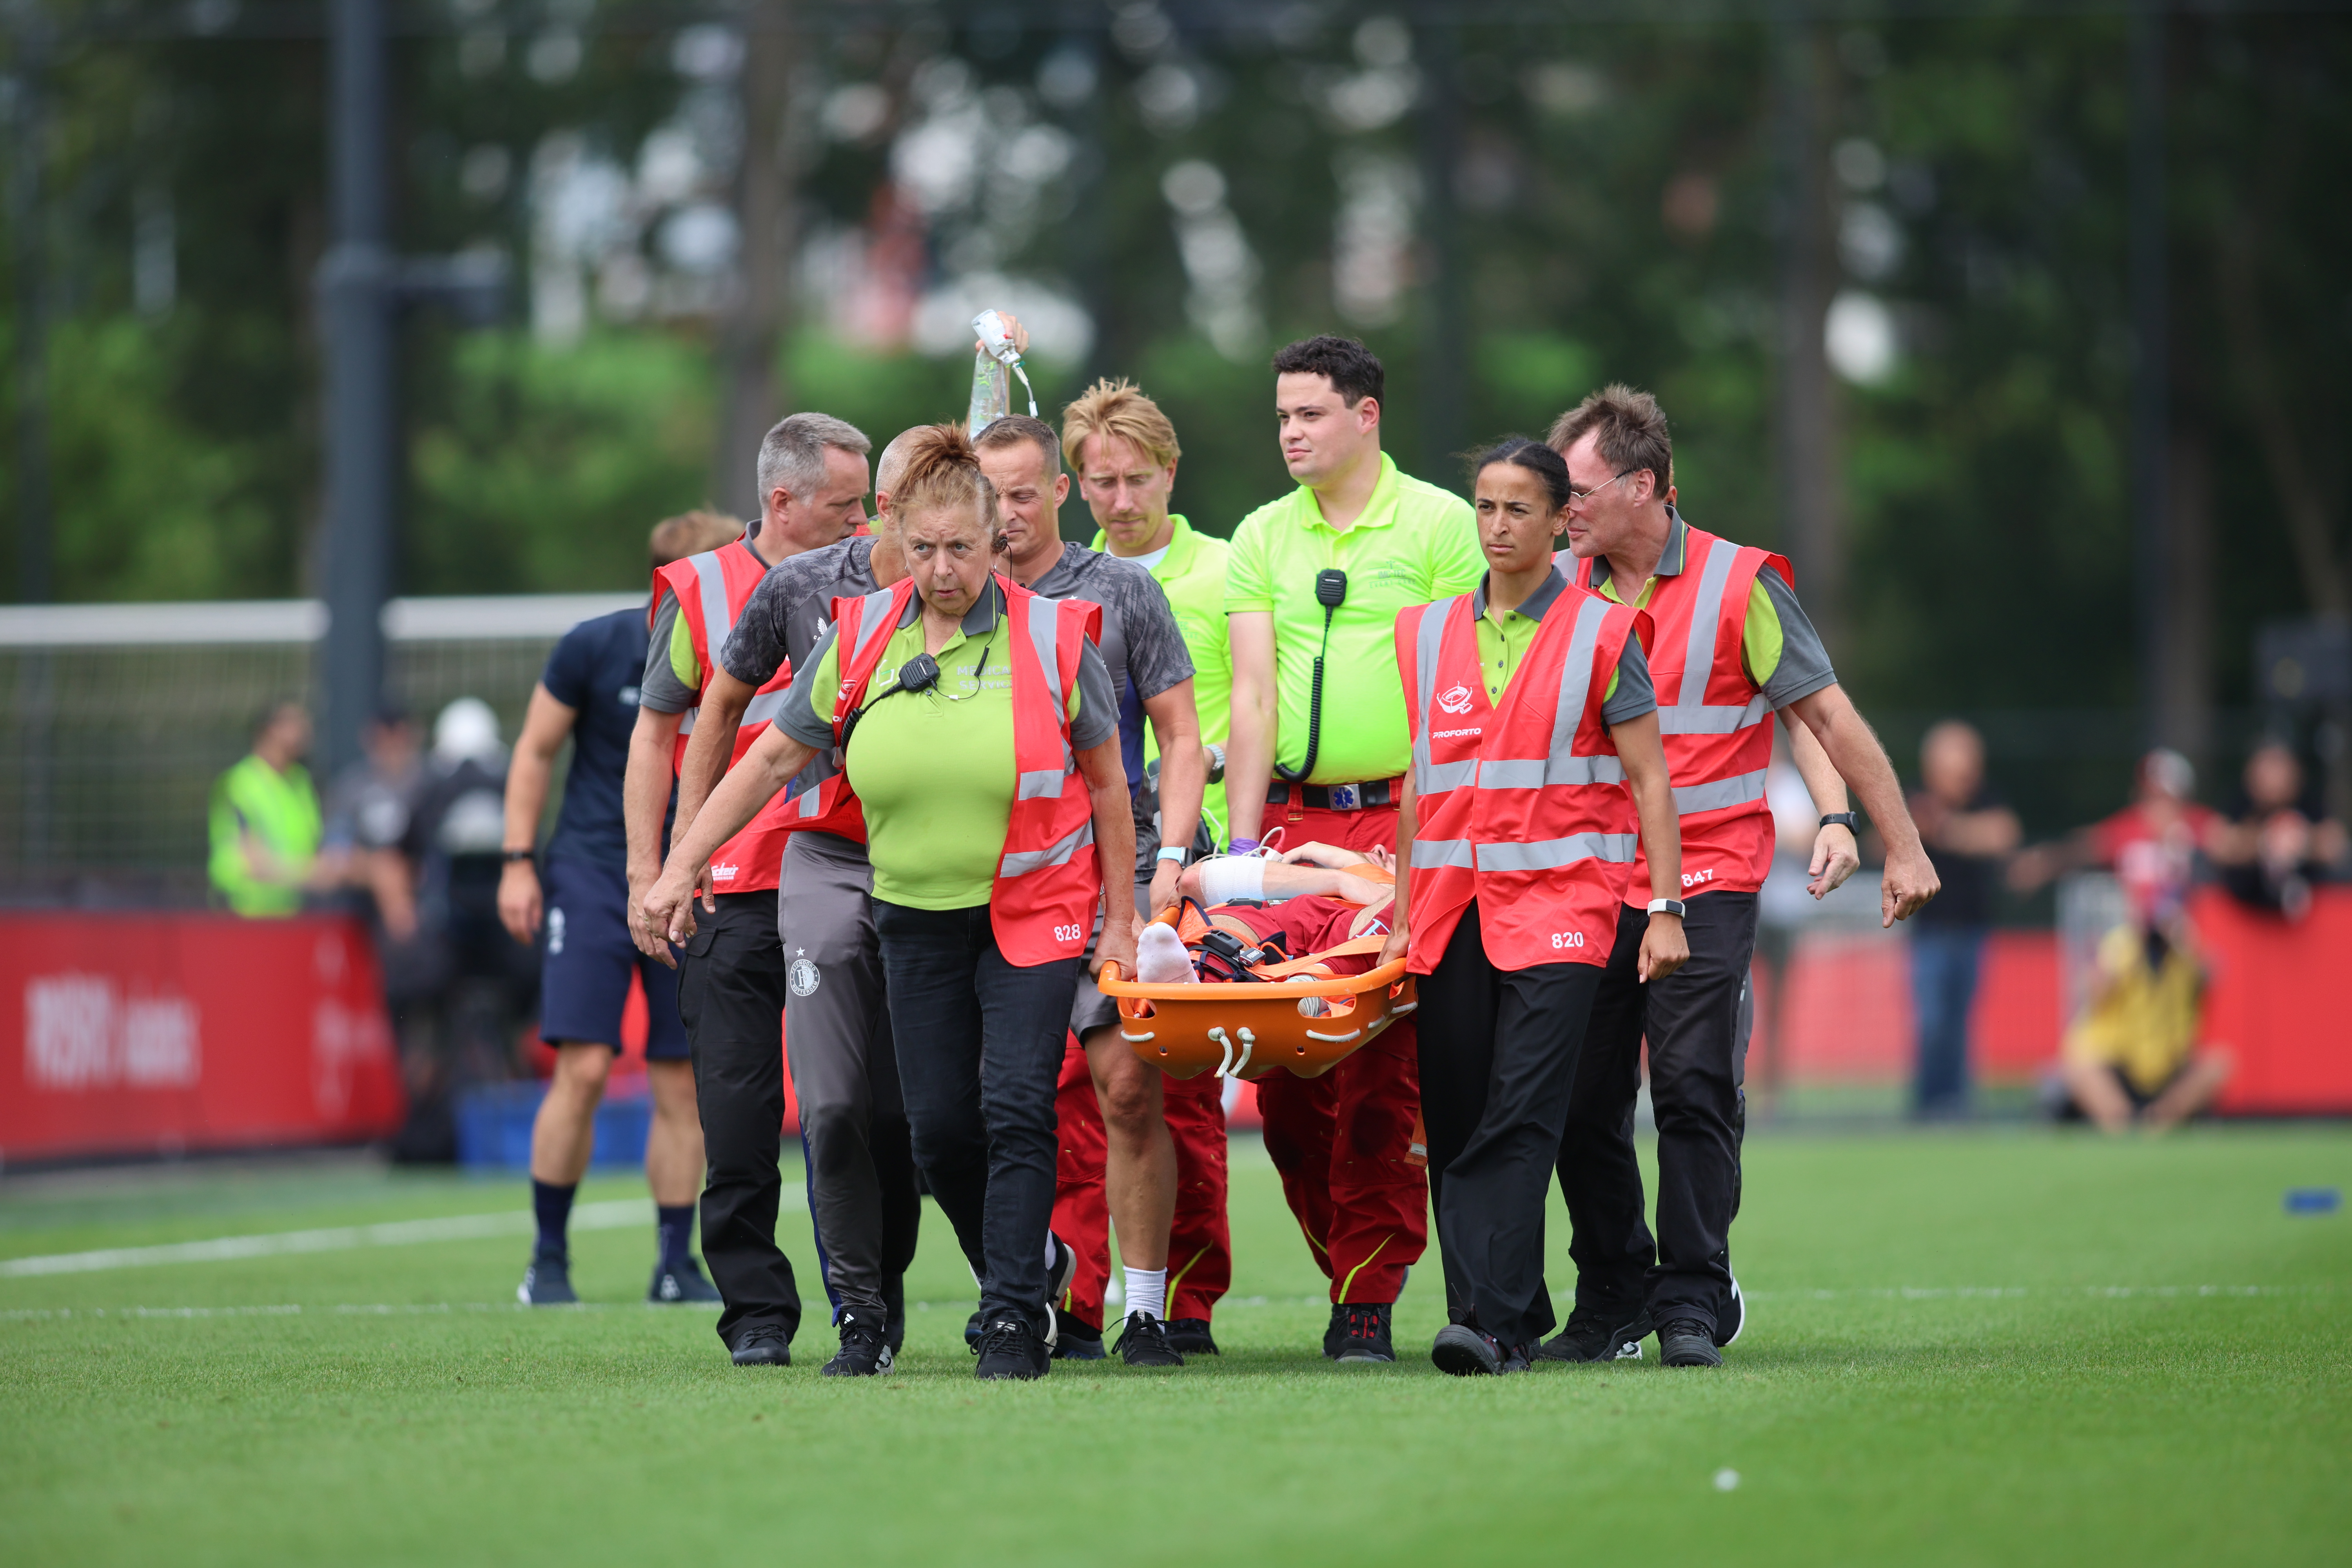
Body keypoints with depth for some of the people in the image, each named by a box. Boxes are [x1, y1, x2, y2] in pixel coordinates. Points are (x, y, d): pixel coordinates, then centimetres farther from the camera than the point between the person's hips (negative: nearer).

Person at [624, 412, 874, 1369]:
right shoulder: (700, 593, 4)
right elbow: (654, 735, 8)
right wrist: (646, 875, 1)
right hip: (732, 894, -1)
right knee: (739, 1109, -2)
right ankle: (756, 1311, 5)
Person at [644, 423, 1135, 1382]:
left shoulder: (1055, 636, -6)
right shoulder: (860, 639, -1)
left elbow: (1105, 779, 3)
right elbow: (772, 761, 7)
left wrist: (1120, 918, 3)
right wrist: (680, 868, 3)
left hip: (1037, 910, -3)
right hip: (918, 918, 3)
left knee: (1015, 1108, -15)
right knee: (939, 1126, 3)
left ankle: (1016, 1317, -9)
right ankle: (1030, 1263, 27)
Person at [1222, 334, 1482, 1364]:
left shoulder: (1442, 524, 2)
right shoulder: (1262, 538, 13)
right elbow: (1252, 695, 8)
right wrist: (1243, 837, -1)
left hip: (1405, 816, -4)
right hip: (1293, 815, 4)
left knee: (1383, 1070, -8)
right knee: (1282, 1067, 0)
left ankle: (1369, 1298, -4)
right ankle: (1346, 1266, 15)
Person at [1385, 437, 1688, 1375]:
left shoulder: (1601, 634, 2)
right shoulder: (1427, 635, 14)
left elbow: (1649, 779, 2)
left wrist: (1666, 909, -5)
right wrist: (1402, 915, 14)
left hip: (1559, 903, -5)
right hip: (1452, 905, 5)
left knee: (1522, 1117, -15)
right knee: (1454, 1122, 2)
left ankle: (1494, 1322, -20)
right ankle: (1514, 1318, 10)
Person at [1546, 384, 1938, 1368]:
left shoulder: (1739, 585, -5)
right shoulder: (1561, 590, 6)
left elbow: (1827, 717, -1)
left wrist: (1901, 846, 0)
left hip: (1706, 879, -4)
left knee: (1694, 1087, -10)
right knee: (1583, 1100, 2)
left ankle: (1693, 1306, -3)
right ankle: (1613, 1300, 15)